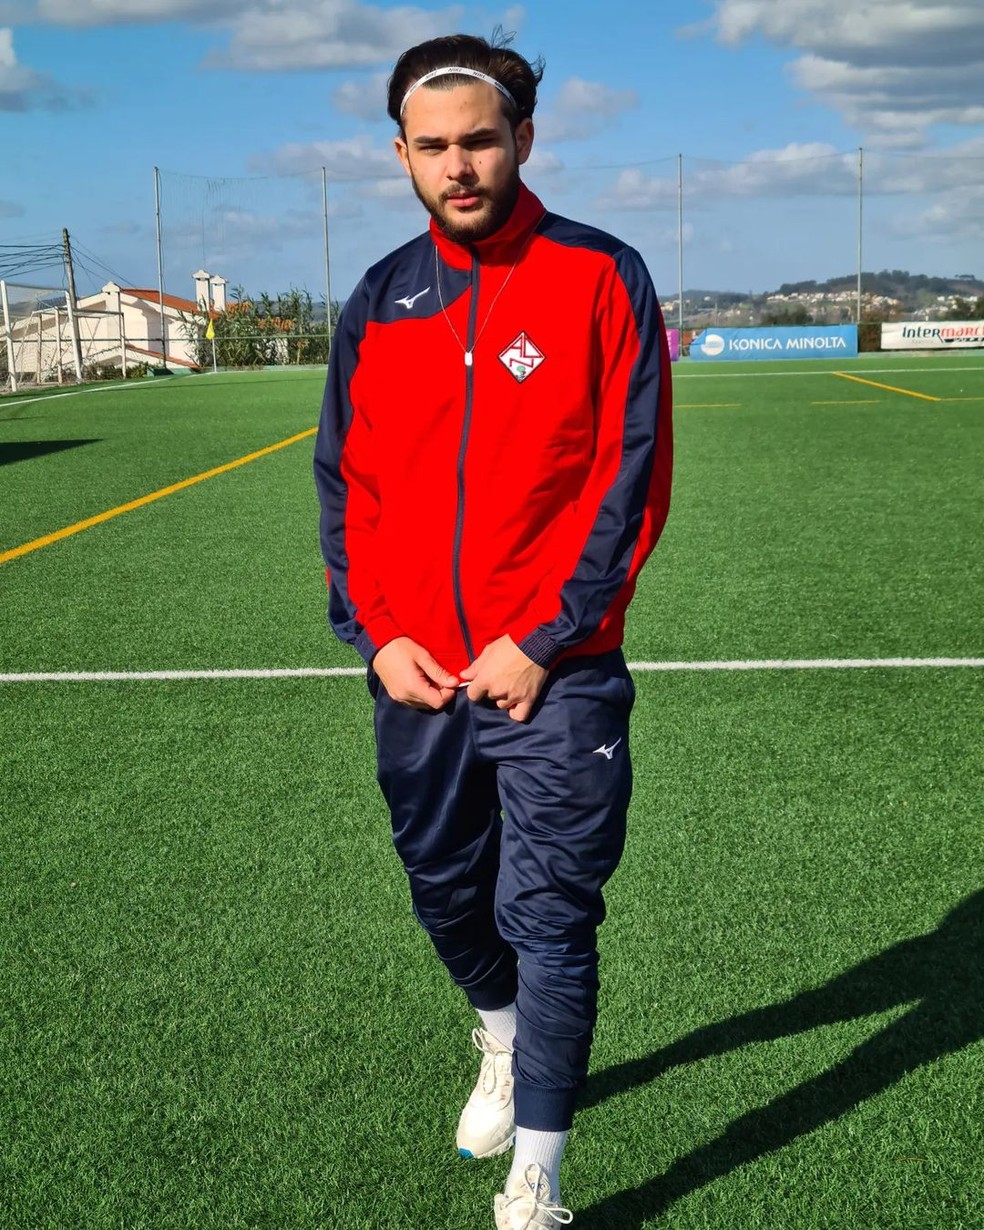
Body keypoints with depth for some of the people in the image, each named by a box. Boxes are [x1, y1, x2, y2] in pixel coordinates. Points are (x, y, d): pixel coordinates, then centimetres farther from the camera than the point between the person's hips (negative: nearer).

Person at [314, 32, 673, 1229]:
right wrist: (377, 632, -3)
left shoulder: (601, 277, -6)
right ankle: (501, 1042, 49)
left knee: (548, 921, 0)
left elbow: (631, 476, -10)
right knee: (446, 892, 19)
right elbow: (344, 480, 9)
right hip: (416, 675, 5)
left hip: (556, 679, -4)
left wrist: (541, 643, -15)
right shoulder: (379, 300, 7)